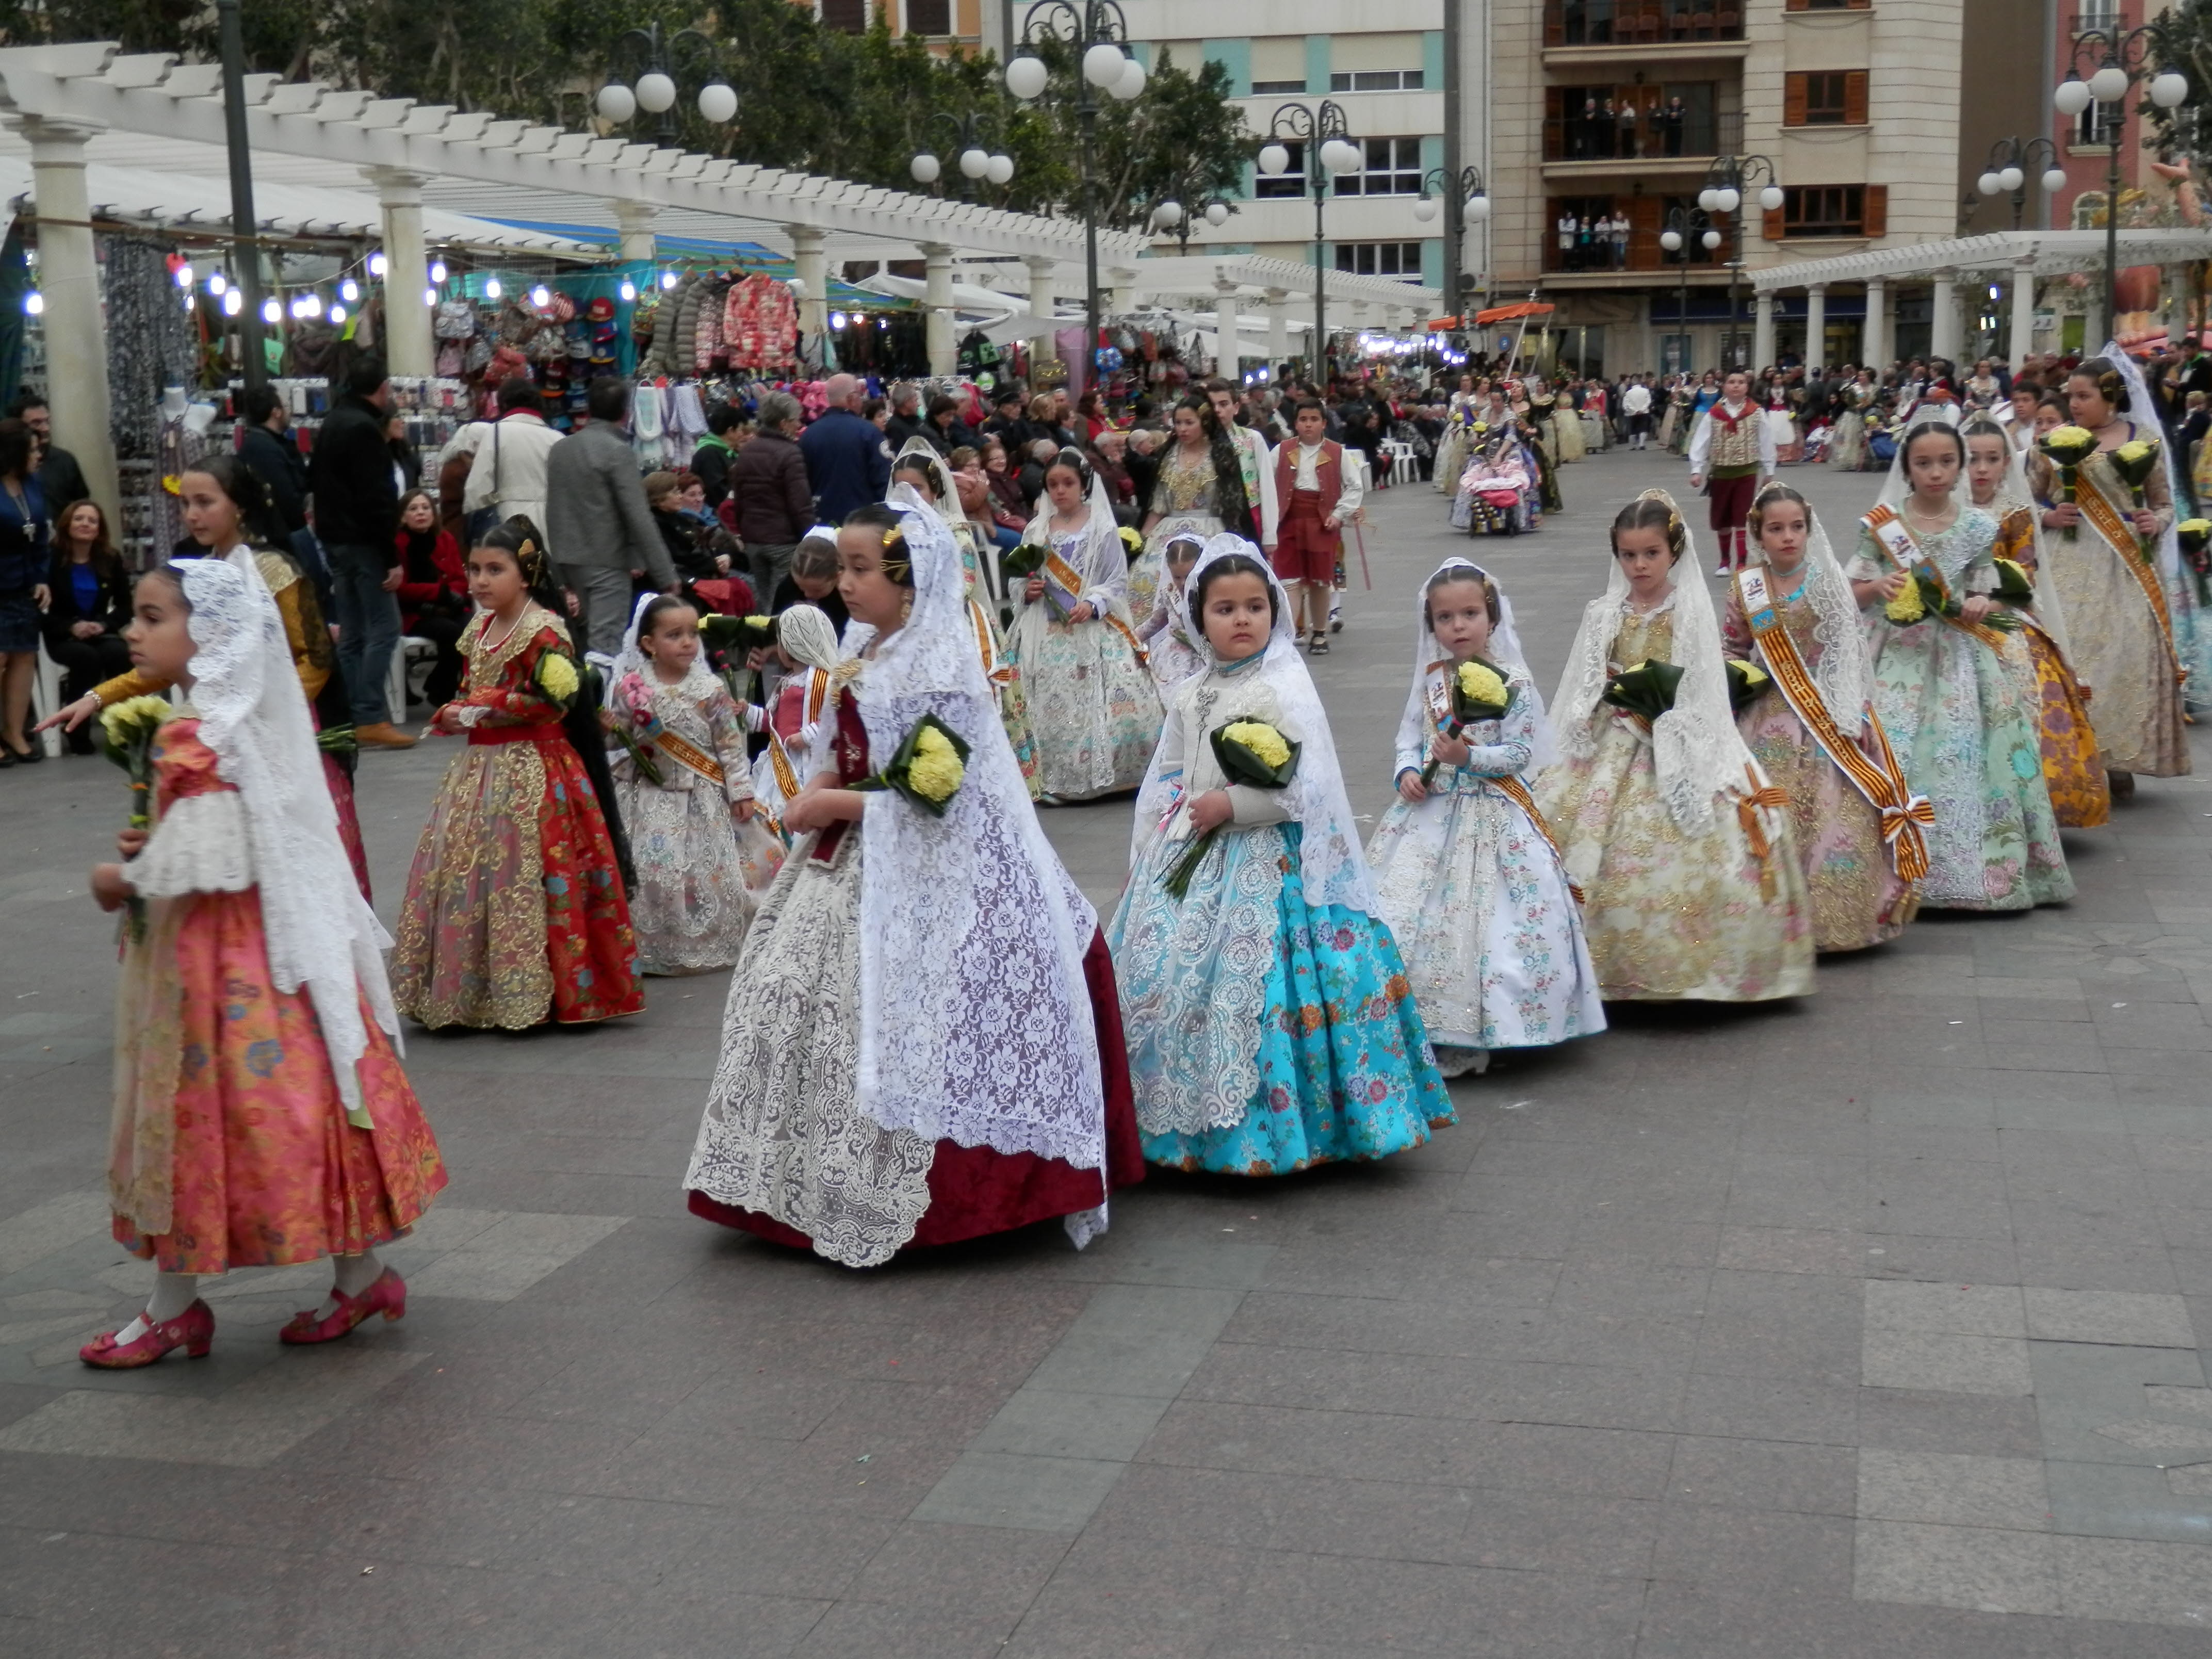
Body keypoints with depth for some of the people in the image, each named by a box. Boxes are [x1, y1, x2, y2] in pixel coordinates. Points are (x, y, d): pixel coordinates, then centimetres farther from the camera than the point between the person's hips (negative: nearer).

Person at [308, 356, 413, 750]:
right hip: (362, 541, -10)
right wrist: (392, 559, -19)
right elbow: (376, 499, -19)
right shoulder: (364, 429, -15)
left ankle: (355, 718, 12)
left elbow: (314, 479, 23)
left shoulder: (333, 423, 15)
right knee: (384, 628, -9)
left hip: (334, 540, 10)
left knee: (352, 632, 10)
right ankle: (372, 720, -13)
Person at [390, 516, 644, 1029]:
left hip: (531, 770, -9)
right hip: (480, 766, 9)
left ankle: (526, 997, 1)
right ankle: (467, 994, 17)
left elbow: (550, 701, -20)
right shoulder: (479, 629, 14)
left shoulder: (544, 631, -12)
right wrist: (455, 713, 4)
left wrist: (480, 712, -15)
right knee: (459, 870, 9)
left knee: (521, 881, -7)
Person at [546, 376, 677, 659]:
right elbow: (639, 518, -16)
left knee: (579, 645, 16)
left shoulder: (558, 449, 9)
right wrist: (666, 574, -14)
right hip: (607, 562, -7)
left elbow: (552, 512, 14)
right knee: (605, 647, -9)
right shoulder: (619, 451, -12)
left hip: (568, 562, 7)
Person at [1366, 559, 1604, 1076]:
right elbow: (1409, 736, 13)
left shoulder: (1512, 684, -8)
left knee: (1477, 919, -6)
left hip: (1492, 818, -5)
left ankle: (1467, 1041, 5)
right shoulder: (1429, 680, 7)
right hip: (1431, 814, 5)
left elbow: (1521, 753, -10)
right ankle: (1426, 1025, 18)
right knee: (1407, 917, 4)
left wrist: (1470, 756, -22)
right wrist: (1408, 772, -7)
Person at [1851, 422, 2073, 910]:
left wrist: (1979, 606, -12)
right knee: (1893, 748, -13)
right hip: (1899, 654, -1)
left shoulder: (1978, 528, 5)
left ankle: (1986, 868, 2)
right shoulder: (1882, 524, 0)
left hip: (1959, 653, 1)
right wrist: (1878, 587, -17)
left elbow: (1986, 598, 10)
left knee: (1967, 750, -7)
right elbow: (1854, 594, 4)